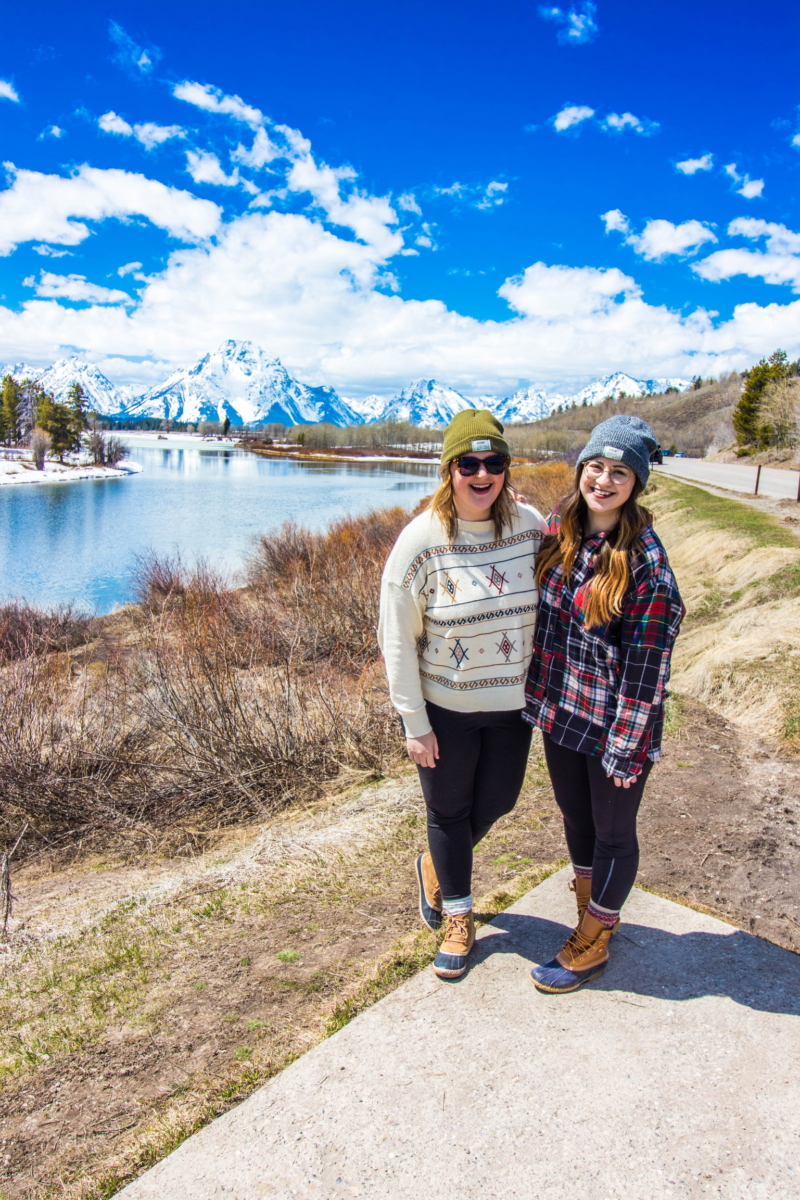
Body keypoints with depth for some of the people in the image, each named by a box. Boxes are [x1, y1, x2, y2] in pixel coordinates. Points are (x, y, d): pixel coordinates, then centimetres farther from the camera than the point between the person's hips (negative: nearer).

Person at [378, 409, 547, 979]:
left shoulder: (530, 524, -8)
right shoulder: (421, 541, -18)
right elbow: (397, 640, -13)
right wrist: (415, 724, -11)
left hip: (513, 701, 4)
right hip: (445, 707, -3)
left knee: (497, 802, 20)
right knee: (450, 812, 15)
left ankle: (436, 866, 52)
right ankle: (458, 918, 41)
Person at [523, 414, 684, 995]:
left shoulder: (645, 560, -20)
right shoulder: (558, 531, -1)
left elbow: (646, 663, -18)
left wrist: (625, 747, -16)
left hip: (614, 724, -6)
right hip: (559, 712, 7)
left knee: (612, 833, 14)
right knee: (576, 818, 23)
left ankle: (592, 945, 34)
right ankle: (592, 916, 46)